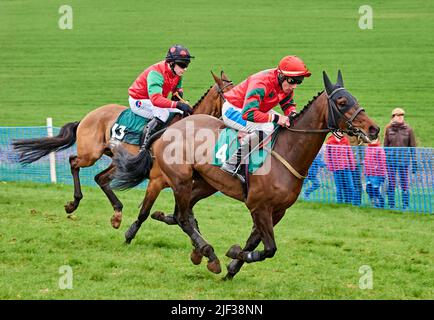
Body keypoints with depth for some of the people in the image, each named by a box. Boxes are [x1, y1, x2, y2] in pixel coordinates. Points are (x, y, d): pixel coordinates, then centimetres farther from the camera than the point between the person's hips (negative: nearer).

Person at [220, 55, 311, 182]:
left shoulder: (286, 84, -8)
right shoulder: (261, 84, -34)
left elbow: (288, 104, 9)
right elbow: (248, 113, -41)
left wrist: (292, 114, -16)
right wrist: (275, 118, -40)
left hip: (255, 108, 10)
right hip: (233, 110, -9)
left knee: (287, 124, 3)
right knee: (266, 128, -33)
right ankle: (232, 164, -30)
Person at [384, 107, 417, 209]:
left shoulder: (408, 130, 0)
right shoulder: (389, 129, 3)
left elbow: (412, 146, 3)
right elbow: (385, 146, 9)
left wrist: (414, 161, 0)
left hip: (404, 160, -1)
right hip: (391, 159, 1)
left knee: (404, 183, 0)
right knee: (391, 184, 5)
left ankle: (405, 205, 8)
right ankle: (391, 205, 13)